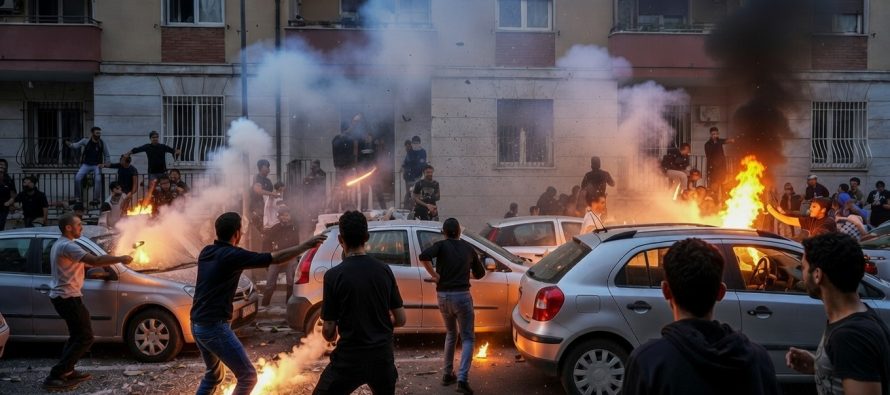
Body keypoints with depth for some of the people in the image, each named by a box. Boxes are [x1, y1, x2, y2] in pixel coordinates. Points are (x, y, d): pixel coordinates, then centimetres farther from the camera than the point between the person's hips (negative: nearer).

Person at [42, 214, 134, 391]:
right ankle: (55, 376, -8)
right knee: (85, 338, -9)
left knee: (77, 335, 19)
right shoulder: (68, 246, -20)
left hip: (61, 296, 11)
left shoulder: (59, 244, 15)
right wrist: (120, 259, -20)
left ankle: (67, 372, 21)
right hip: (68, 297, -11)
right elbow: (94, 261, -29)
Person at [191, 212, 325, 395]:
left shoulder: (206, 252, 6)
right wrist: (306, 245, -8)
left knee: (213, 375, 26)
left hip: (197, 325, 9)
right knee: (247, 376, -1)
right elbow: (277, 257, -16)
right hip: (214, 327, -9)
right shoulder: (232, 255, -16)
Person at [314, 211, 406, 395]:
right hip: (382, 357, 4)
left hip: (349, 359, -4)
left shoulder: (334, 275, -12)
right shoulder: (384, 270, -2)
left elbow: (328, 331, -9)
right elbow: (400, 319, 2)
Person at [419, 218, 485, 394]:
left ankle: (448, 374, 26)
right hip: (462, 295, -1)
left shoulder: (441, 245, 0)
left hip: (443, 295, 2)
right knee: (467, 338, 4)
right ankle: (462, 379, -13)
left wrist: (434, 275, -10)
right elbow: (480, 273, 19)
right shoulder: (468, 248, 8)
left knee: (451, 334, 22)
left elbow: (424, 256, -22)